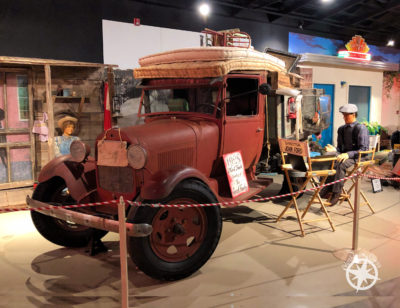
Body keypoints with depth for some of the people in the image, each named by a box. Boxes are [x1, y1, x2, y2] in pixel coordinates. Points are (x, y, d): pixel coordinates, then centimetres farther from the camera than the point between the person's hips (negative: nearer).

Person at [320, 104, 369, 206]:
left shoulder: (361, 128, -6)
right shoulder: (341, 129, 16)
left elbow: (364, 150, -12)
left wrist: (348, 154, -25)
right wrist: (334, 150, -4)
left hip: (357, 158, -6)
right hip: (344, 155, 6)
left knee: (341, 164, -37)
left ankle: (336, 194, -30)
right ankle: (327, 190, -28)